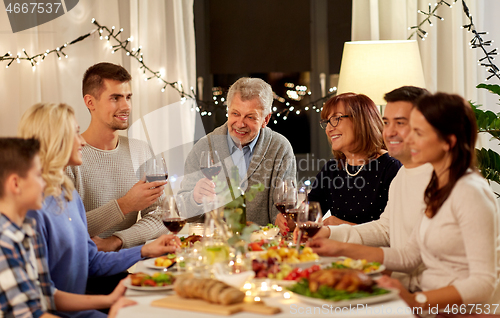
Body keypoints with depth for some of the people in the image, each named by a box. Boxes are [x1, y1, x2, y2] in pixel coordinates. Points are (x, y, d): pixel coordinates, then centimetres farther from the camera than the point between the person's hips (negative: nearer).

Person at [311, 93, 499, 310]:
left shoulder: (471, 194, -16)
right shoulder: (437, 188, 13)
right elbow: (408, 256, 18)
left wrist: (416, 301, -31)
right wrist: (342, 249, 13)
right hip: (435, 304, 8)